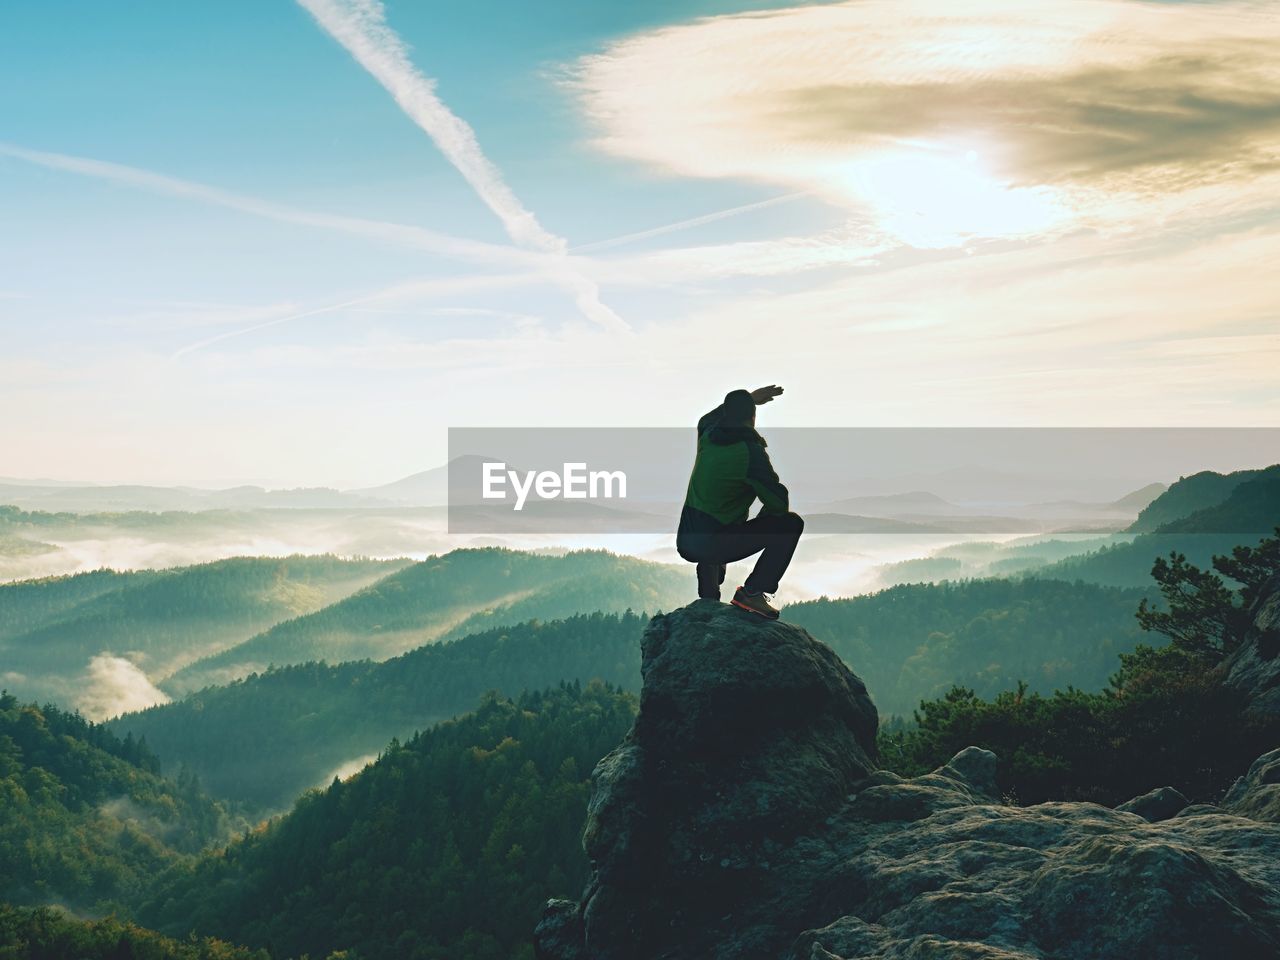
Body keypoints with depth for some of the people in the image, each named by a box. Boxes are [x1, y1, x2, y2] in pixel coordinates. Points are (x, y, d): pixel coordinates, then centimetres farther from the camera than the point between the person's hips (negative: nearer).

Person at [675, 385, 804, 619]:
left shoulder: (708, 436, 6)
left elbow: (706, 419, 34)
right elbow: (779, 503, -9)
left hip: (685, 543, 7)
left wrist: (748, 398, 37)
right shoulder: (750, 452, -14)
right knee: (791, 523, -2)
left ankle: (708, 597, 35)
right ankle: (752, 593, -3)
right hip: (714, 545, -7)